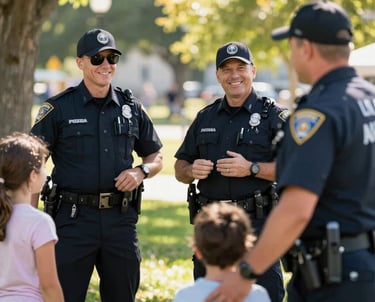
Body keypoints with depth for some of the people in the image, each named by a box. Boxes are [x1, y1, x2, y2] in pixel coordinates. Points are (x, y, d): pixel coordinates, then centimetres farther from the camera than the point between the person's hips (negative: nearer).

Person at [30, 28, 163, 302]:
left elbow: (156, 157, 20)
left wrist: (141, 171, -4)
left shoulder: (131, 107, 10)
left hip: (121, 218, 4)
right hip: (73, 218, -3)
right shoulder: (59, 109, -1)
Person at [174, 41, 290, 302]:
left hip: (258, 224, -5)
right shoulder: (205, 118, 15)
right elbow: (180, 168, 19)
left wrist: (251, 168, -19)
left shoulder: (274, 116, -1)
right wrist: (192, 170, -5)